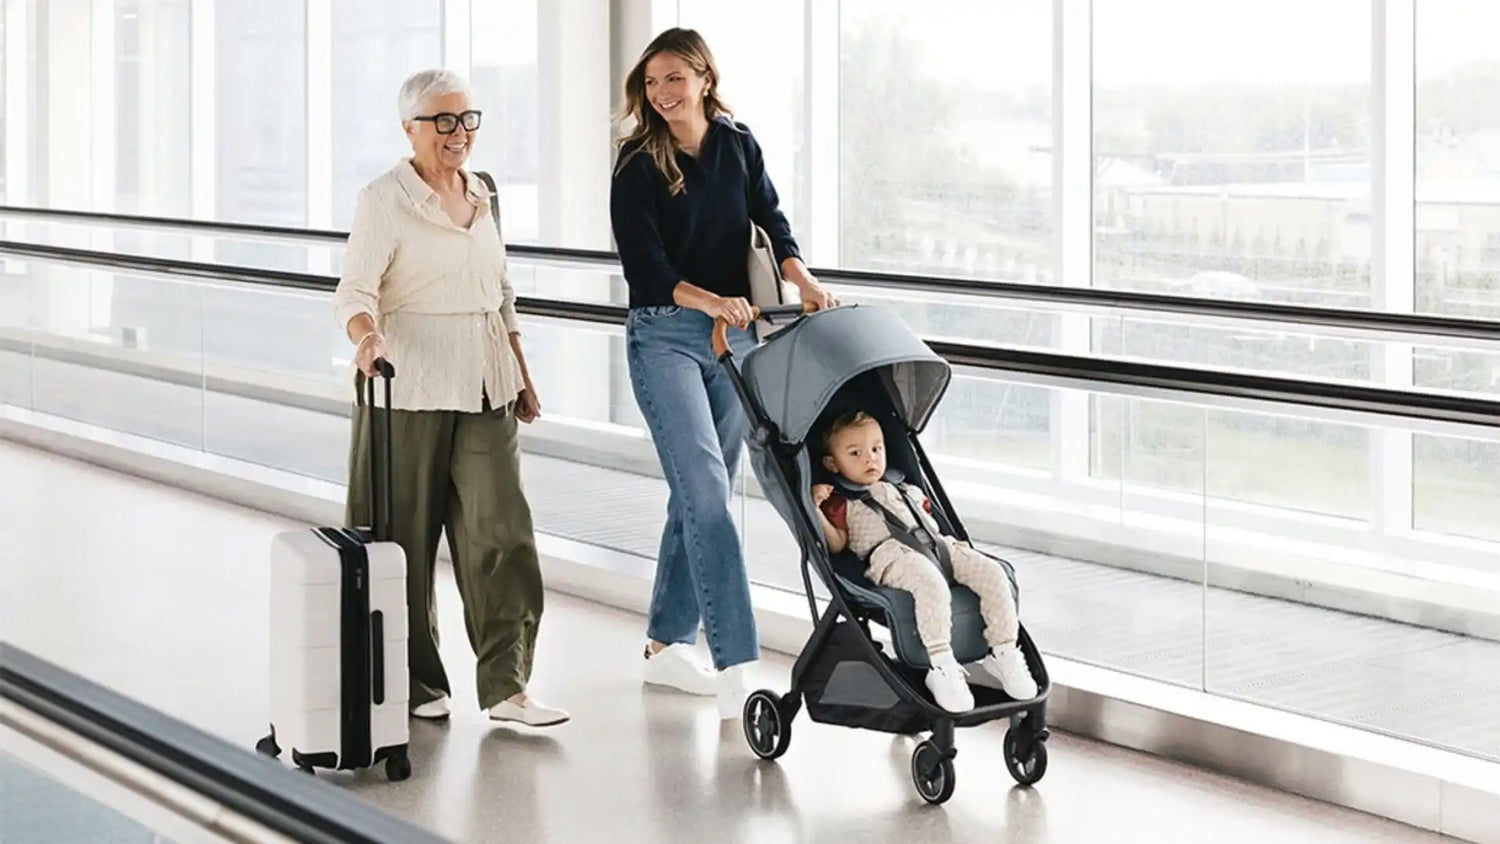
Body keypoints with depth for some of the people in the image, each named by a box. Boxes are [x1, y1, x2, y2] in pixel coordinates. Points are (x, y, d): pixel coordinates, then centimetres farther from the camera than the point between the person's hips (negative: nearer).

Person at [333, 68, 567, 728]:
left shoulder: (482, 196, 14)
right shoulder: (385, 199, -6)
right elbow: (356, 290, -15)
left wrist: (521, 376, 21)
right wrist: (366, 337, -35)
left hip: (483, 386, 5)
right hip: (410, 387, -5)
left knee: (501, 525, -4)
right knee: (408, 536, 3)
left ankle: (506, 686, -2)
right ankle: (417, 683, 16)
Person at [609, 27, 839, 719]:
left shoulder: (738, 146, 7)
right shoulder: (638, 162, -6)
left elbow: (769, 220, 0)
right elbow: (643, 264, -14)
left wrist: (801, 279, -20)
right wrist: (707, 300, -30)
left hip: (736, 336, 5)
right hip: (665, 337, -5)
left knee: (703, 494, 10)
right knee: (705, 492, -15)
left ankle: (667, 643, 23)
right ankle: (735, 661, -19)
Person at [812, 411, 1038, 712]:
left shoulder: (908, 493, 36)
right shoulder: (842, 503, 19)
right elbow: (836, 544, 6)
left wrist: (957, 545, 21)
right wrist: (816, 510, -6)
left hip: (937, 547, 6)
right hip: (890, 557, -6)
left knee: (992, 572, -19)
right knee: (930, 582, -41)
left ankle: (1003, 653, -17)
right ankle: (941, 667, -43)